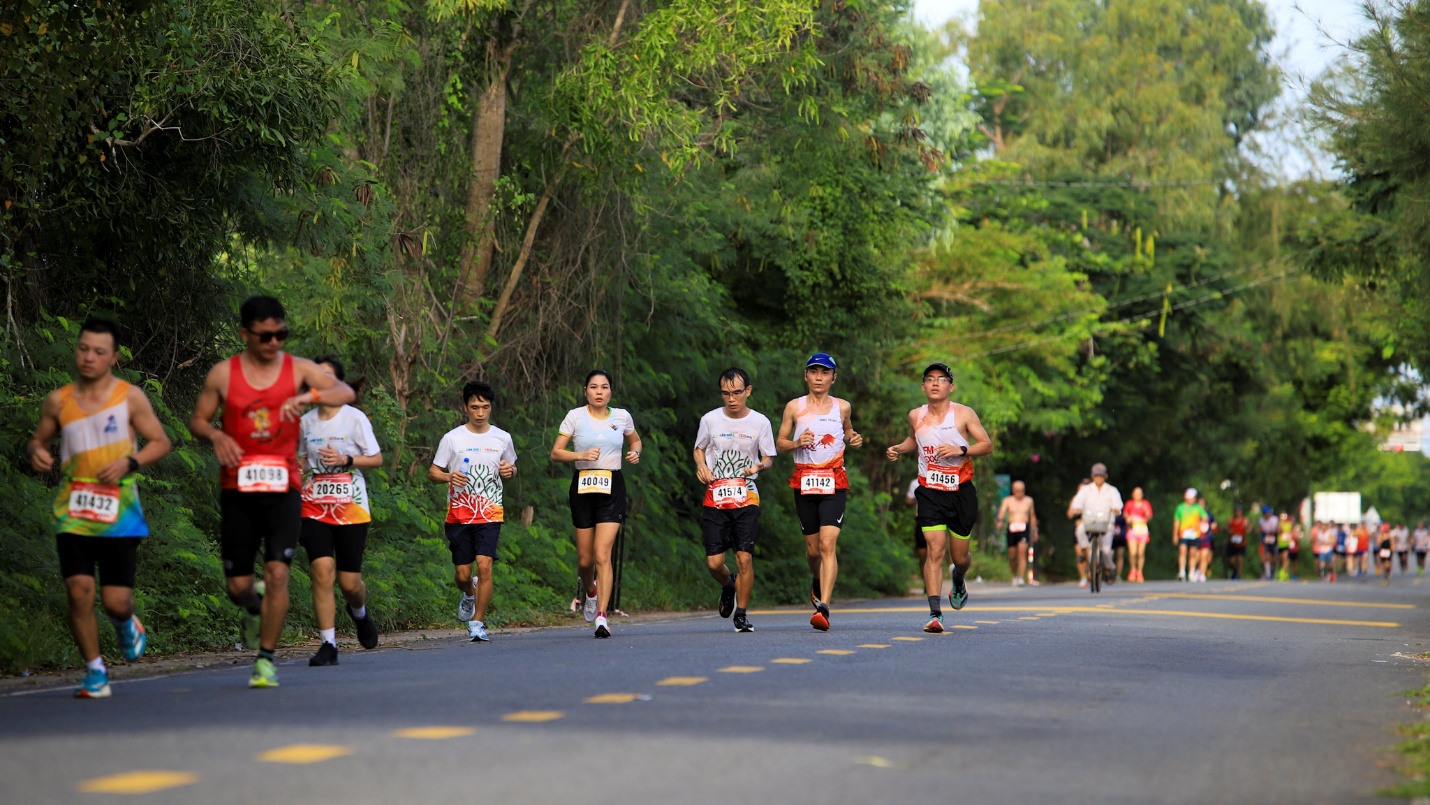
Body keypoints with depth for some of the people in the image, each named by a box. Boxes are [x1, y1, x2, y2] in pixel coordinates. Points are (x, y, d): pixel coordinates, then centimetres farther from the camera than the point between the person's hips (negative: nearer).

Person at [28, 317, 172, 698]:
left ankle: (126, 623, 35)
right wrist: (36, 452, -7)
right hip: (72, 513, 2)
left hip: (118, 513, -1)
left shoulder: (130, 396, -2)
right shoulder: (58, 401, 4)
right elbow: (38, 439, 17)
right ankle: (95, 672, 5)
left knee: (115, 601, -3)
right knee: (79, 591, -11)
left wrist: (129, 462, -15)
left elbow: (161, 442, 2)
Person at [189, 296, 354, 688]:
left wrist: (307, 396, -28)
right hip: (237, 488, 1)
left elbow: (346, 393, -9)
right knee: (238, 585, 2)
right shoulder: (223, 374, 3)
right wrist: (215, 435, -12)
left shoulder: (299, 369, 2)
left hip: (283, 487, -1)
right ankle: (255, 608, 40)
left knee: (277, 572, -15)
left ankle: (266, 659, -2)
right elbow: (197, 420, 11)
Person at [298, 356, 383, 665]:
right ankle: (328, 645, -9)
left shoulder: (355, 418, -3)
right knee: (322, 571, -14)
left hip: (351, 508, -2)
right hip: (315, 508, 2)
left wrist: (345, 460, -15)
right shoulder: (306, 422, 7)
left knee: (349, 581, 0)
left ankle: (359, 612, 36)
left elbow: (376, 459, -1)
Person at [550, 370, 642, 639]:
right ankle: (590, 592, 41)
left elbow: (635, 440, 24)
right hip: (582, 488, 0)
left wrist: (635, 453, 1)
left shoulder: (622, 416, 5)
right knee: (585, 558, 7)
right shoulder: (575, 416, -1)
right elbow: (555, 453, 0)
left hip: (612, 488, 0)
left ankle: (602, 616, -14)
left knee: (602, 554, -14)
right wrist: (581, 455, -17)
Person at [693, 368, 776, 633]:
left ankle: (741, 614, 4)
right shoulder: (710, 420, 3)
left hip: (747, 497, -1)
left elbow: (768, 458, 9)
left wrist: (760, 466, -14)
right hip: (715, 498, 1)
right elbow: (699, 449, 18)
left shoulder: (760, 422, 2)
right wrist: (701, 466, -4)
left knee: (744, 557, -10)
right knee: (713, 563, -4)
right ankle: (728, 585, 32)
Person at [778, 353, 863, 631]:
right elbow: (780, 443, 9)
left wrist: (853, 439, 3)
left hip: (834, 483, -1)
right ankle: (817, 582, 42)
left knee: (828, 544, -17)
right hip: (804, 481, 1)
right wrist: (797, 443, -12)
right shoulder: (794, 407, 5)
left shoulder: (842, 407, 8)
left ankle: (823, 608, -24)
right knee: (813, 549, 8)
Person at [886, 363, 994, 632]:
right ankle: (935, 613, -18)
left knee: (960, 556, 10)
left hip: (961, 491, 0)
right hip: (930, 491, 0)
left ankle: (958, 581, 48)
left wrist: (960, 450, -19)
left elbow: (987, 445, -4)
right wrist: (899, 449, 6)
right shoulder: (916, 416, 4)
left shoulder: (964, 414, -5)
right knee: (935, 551, -15)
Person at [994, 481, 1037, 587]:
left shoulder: (1028, 501, 12)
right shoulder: (1008, 501, 5)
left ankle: (1021, 578, -23)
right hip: (1011, 529, 0)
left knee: (1022, 553, -17)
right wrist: (999, 521, -32)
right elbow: (1002, 512, -11)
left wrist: (1035, 531, 26)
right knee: (1012, 556, 5)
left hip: (1024, 529, 0)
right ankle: (1015, 576, 30)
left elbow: (1032, 516, 23)